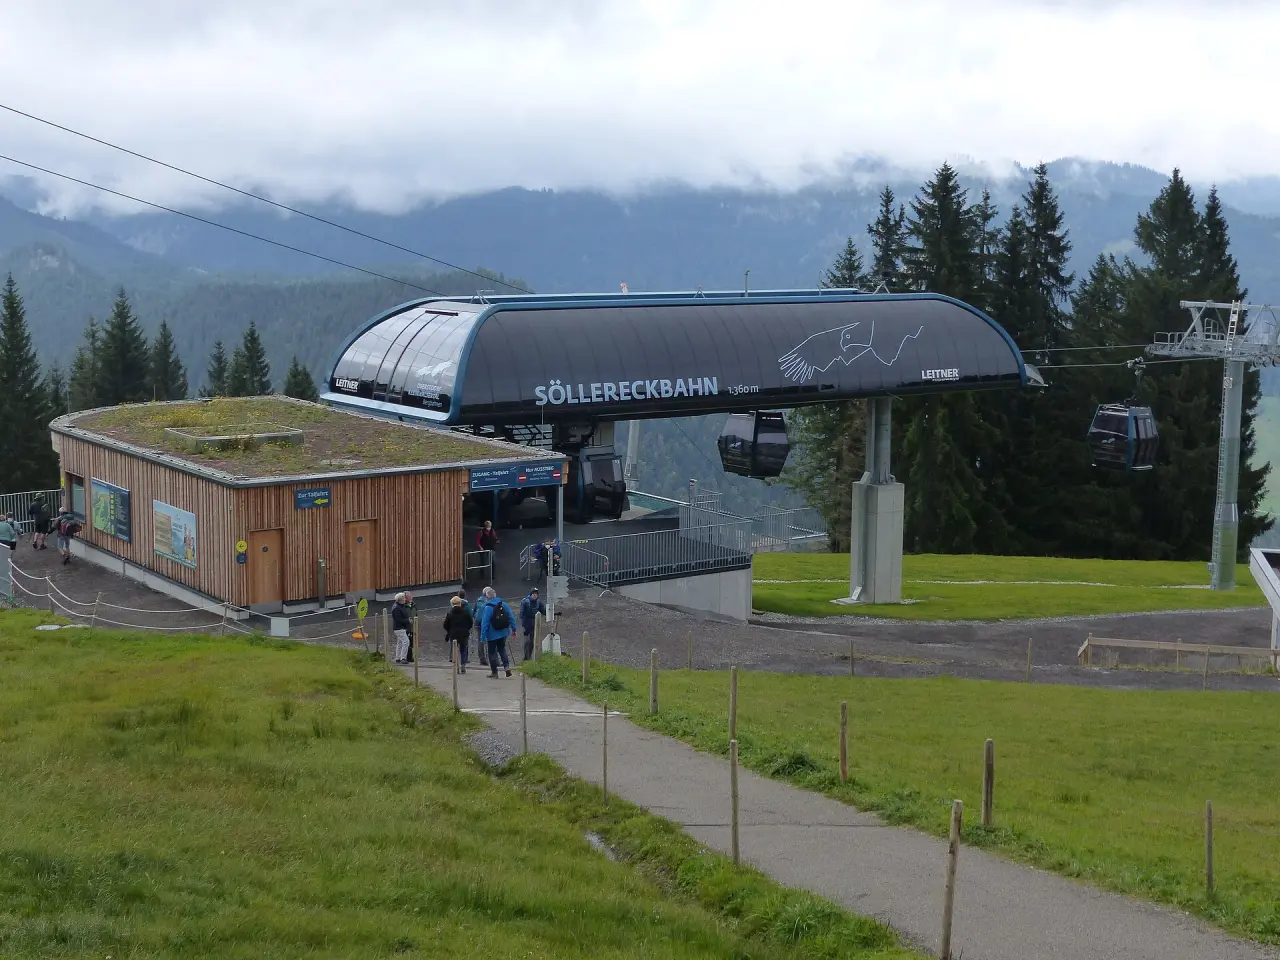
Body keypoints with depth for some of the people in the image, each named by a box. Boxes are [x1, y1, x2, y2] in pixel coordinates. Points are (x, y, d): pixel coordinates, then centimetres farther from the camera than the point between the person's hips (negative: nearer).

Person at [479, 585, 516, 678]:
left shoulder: (488, 607, -17)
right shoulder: (503, 604, -1)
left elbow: (485, 623, -17)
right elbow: (511, 617, 3)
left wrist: (483, 636, -13)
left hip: (493, 634, -5)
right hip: (503, 632, 5)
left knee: (492, 652, 7)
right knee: (502, 649, 20)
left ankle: (494, 672, 10)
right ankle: (507, 665, 0)